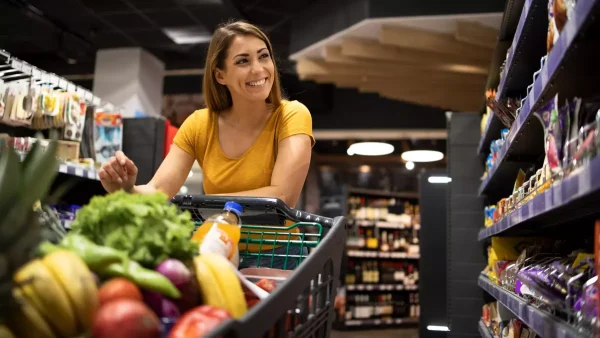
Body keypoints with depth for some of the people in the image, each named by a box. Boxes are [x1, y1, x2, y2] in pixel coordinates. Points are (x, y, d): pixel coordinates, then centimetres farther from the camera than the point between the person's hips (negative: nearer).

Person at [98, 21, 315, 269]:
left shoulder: (291, 116, -12)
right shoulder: (199, 125, -3)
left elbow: (283, 196, -25)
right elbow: (158, 193, -11)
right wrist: (128, 189, -32)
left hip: (275, 257, -2)